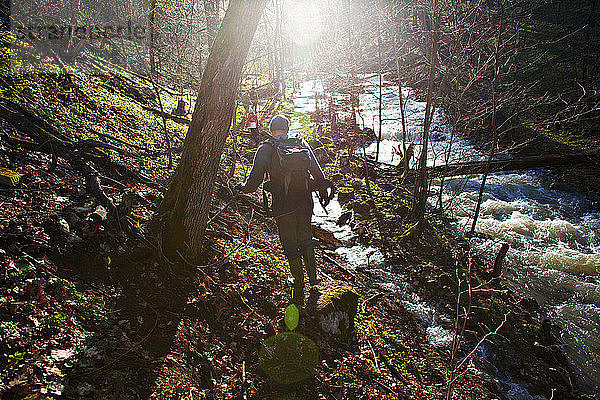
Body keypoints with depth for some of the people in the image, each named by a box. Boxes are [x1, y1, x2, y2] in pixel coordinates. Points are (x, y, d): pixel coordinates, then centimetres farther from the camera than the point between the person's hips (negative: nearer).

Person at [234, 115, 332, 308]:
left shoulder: (265, 149, -6)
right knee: (306, 240, 23)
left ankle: (299, 284, 22)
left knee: (290, 246, 12)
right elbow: (318, 172, 5)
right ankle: (312, 277, 34)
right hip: (305, 203, 3)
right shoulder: (302, 144, 3)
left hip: (283, 207, -3)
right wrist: (324, 190, 21)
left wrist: (241, 187, 14)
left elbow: (253, 182, -7)